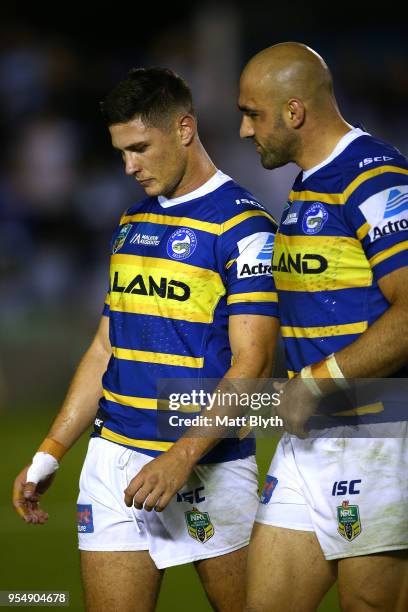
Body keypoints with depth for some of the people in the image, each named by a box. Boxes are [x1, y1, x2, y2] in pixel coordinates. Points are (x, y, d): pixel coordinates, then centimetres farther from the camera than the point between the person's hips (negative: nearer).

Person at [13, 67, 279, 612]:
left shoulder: (242, 226, -9)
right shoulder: (132, 223, 14)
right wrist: (48, 455, 12)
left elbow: (250, 366, -15)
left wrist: (183, 457, -24)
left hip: (207, 466, -6)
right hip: (113, 459, 6)